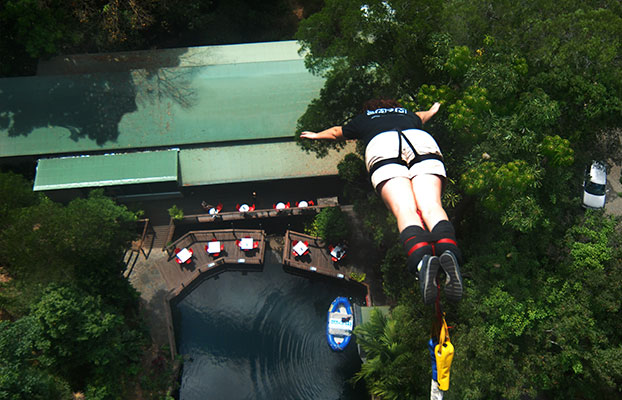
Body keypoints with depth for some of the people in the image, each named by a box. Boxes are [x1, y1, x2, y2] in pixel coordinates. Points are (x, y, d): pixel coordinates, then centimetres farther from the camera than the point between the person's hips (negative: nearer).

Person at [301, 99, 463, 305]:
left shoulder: (364, 118, 39)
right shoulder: (408, 114, 44)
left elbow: (336, 132, 57)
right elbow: (423, 116, 69)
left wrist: (316, 135, 77)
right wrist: (433, 110, 93)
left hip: (383, 148, -2)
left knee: (405, 210, -21)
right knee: (431, 207, -18)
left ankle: (421, 259, -50)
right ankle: (448, 252, -49)